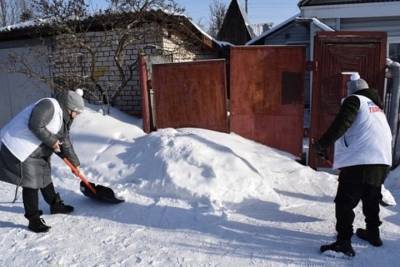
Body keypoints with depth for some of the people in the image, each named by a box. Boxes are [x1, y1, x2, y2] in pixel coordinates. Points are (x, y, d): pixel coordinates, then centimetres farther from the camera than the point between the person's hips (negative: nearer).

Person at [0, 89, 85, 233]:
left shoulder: (63, 118, 12)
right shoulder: (49, 105, -19)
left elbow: (65, 143, 19)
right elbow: (35, 125, -32)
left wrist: (75, 163, 22)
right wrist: (51, 141, -20)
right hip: (19, 150, -10)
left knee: (45, 177, 21)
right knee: (31, 184, -4)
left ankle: (55, 204, 40)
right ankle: (34, 220, 8)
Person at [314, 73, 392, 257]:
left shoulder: (354, 100, 0)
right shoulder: (376, 105, 25)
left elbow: (341, 124, -18)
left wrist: (322, 143, -18)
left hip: (359, 162, -9)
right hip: (382, 162, 9)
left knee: (344, 202, -3)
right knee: (371, 199, 25)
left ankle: (343, 242, -5)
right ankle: (373, 233, 38)